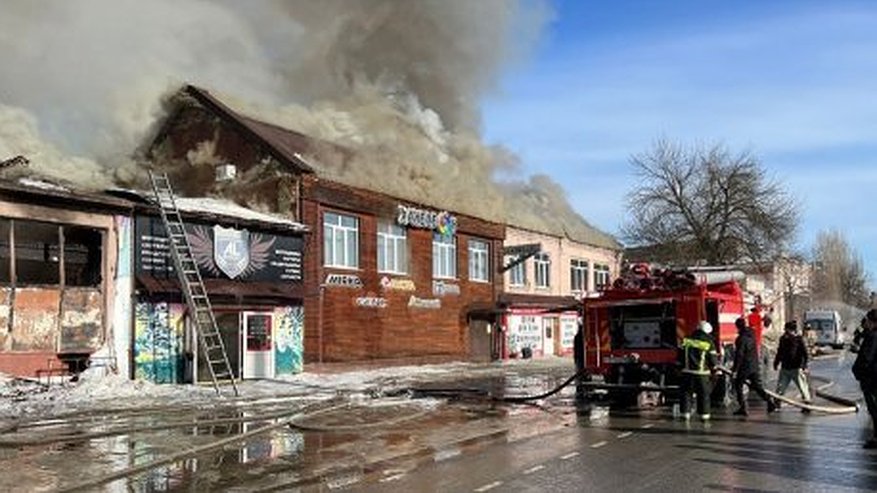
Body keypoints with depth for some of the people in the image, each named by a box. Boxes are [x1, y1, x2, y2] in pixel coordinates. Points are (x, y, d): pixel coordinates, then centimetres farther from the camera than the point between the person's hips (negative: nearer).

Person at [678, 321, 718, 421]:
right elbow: (712, 360, -2)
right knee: (704, 394, 8)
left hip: (687, 371, 2)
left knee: (686, 393, 8)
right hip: (702, 373, -2)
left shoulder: (686, 340, 2)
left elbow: (680, 356, 6)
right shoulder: (709, 343, -5)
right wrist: (714, 369, 17)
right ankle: (704, 414, 9)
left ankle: (685, 413, 6)